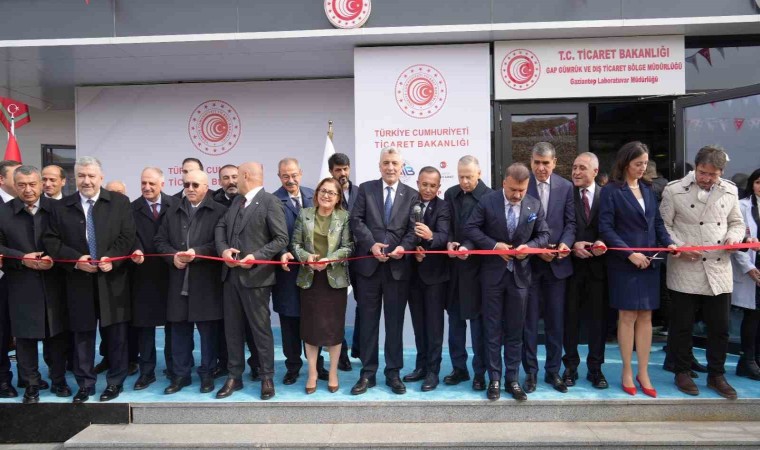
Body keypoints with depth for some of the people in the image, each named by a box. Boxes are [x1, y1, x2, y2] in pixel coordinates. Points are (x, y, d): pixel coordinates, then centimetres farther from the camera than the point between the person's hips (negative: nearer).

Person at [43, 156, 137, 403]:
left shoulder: (120, 202, 2)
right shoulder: (61, 206, 7)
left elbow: (128, 236, -3)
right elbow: (51, 241, 2)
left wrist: (111, 259, -17)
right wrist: (76, 259, -12)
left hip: (112, 280, -1)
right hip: (79, 281, 2)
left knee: (116, 335, 6)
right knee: (82, 335, 9)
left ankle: (115, 382, 20)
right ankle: (85, 384, 22)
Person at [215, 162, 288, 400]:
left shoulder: (270, 202, -10)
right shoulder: (236, 201, 15)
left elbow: (281, 239, -14)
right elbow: (221, 226, 12)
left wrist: (256, 256, -21)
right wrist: (223, 249, -7)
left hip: (255, 275, -7)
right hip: (231, 274, 7)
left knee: (260, 328, 4)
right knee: (232, 328, 13)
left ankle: (267, 378, 18)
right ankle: (234, 376, 25)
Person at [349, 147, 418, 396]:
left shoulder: (411, 195, 7)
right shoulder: (365, 189, 6)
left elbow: (414, 229, 1)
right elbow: (356, 221, -2)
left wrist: (404, 247, -17)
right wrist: (371, 245, -15)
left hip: (398, 266, 0)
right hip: (368, 264, 0)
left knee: (395, 322, 8)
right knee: (368, 321, 8)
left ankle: (393, 373, 21)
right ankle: (367, 373, 19)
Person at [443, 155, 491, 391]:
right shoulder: (450, 194, 8)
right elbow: (447, 225, 9)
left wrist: (468, 247, -24)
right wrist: (449, 242, -10)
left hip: (476, 265, -5)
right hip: (454, 265, 5)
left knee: (477, 319, 4)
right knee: (455, 318, 12)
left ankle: (479, 372, 17)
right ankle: (459, 368, 25)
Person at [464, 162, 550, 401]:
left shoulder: (535, 205, 0)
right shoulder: (487, 201, -6)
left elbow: (544, 235, 6)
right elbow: (470, 229, -6)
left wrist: (529, 246, -14)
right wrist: (494, 245, -17)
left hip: (520, 274, 2)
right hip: (493, 273, -1)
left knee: (515, 330, 9)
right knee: (493, 329, 6)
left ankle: (512, 379, 20)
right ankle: (494, 379, 17)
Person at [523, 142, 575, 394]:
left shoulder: (565, 186, 4)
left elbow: (570, 222, 3)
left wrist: (565, 243, -16)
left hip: (557, 262, 3)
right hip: (528, 261, -2)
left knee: (556, 321, 11)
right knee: (529, 320, 6)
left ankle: (553, 371, 24)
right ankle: (530, 372, 18)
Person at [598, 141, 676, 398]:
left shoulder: (648, 189, 13)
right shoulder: (611, 191, -5)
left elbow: (657, 222, 13)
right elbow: (605, 228, -11)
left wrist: (668, 242, -6)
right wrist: (630, 254, -17)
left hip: (649, 262, 5)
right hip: (624, 263, -5)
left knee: (645, 317, 7)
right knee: (627, 317, 1)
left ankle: (643, 373, 16)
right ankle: (627, 372, 14)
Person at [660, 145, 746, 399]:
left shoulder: (730, 191, 7)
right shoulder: (674, 190, -5)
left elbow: (736, 223, 17)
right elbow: (664, 225, -3)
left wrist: (734, 236, -5)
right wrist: (680, 247, -16)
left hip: (719, 271, 3)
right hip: (685, 272, -3)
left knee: (719, 328, 10)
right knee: (682, 326, 7)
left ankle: (716, 375, 28)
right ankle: (682, 372, 24)